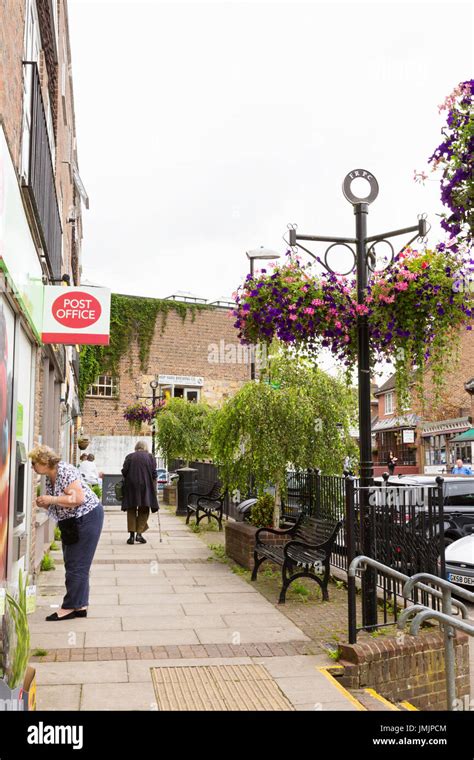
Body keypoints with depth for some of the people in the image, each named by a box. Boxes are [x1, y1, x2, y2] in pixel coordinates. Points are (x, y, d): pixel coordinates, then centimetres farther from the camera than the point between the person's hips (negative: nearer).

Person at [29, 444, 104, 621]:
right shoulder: (49, 477, 7)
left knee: (77, 565, -5)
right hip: (71, 522, 10)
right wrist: (44, 503, -5)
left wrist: (51, 499, -23)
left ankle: (70, 607, 1)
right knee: (72, 564, 11)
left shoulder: (65, 471, -20)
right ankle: (80, 606, 18)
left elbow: (78, 498, -28)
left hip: (87, 518, -10)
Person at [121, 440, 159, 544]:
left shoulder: (129, 457, 6)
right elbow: (154, 474, -1)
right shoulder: (150, 457, 5)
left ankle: (132, 535, 3)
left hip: (131, 486, 1)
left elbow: (124, 471, -2)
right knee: (144, 510, 8)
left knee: (131, 510, 9)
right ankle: (139, 533, -5)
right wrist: (154, 486, 10)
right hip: (145, 487, -1)